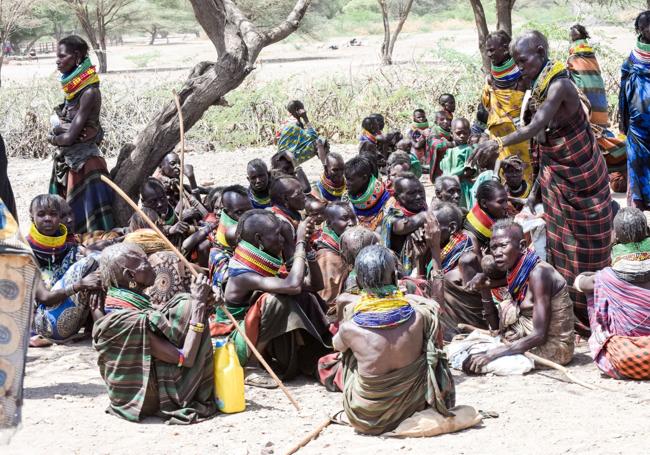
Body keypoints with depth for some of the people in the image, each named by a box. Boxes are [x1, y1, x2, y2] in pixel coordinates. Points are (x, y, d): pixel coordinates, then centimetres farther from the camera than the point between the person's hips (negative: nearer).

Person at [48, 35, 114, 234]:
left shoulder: (89, 92, -17)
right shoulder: (73, 90, 8)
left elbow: (69, 137, -19)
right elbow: (59, 126, 9)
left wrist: (53, 138, 1)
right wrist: (59, 135, -13)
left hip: (84, 165, -8)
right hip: (68, 163, 8)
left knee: (87, 221, -5)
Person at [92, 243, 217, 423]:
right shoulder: (134, 322, -28)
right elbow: (185, 358, -27)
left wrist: (198, 301, -6)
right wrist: (198, 303, -21)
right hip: (150, 400, -9)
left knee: (183, 304, 6)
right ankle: (203, 399, -1)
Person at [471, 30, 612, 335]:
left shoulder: (558, 85, -24)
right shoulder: (539, 90, 3)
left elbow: (535, 127, -39)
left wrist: (498, 144, -53)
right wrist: (536, 191, 12)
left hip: (581, 178, -8)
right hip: (556, 179, 8)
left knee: (584, 249, 2)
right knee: (559, 245, 13)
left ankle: (590, 318, 12)